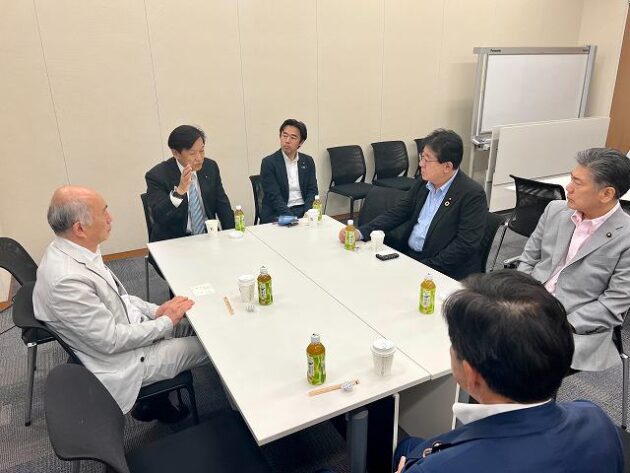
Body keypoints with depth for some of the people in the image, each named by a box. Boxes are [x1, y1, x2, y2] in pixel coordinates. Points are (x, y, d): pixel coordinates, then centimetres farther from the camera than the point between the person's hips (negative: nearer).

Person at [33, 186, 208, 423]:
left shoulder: (70, 250, -5)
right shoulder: (66, 279, -32)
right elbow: (111, 340, -25)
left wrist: (155, 310, -1)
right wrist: (167, 321, -15)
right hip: (119, 362, -8)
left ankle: (156, 399, 18)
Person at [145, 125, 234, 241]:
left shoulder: (211, 167, 2)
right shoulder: (157, 175, -10)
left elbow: (222, 204, 9)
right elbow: (159, 217, -20)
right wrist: (180, 191, -33)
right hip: (172, 242, -1)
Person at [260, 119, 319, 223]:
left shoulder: (308, 161, 11)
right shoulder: (268, 162, -3)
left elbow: (312, 191, 7)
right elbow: (274, 197, -10)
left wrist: (307, 214, -12)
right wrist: (291, 218, -22)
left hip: (304, 210, 4)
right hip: (278, 214, -3)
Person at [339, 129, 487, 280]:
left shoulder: (473, 195, -13)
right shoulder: (424, 183, 7)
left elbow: (465, 245, -17)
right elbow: (396, 213, 7)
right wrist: (360, 232, -6)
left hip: (445, 272, -6)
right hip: (408, 256, 7)